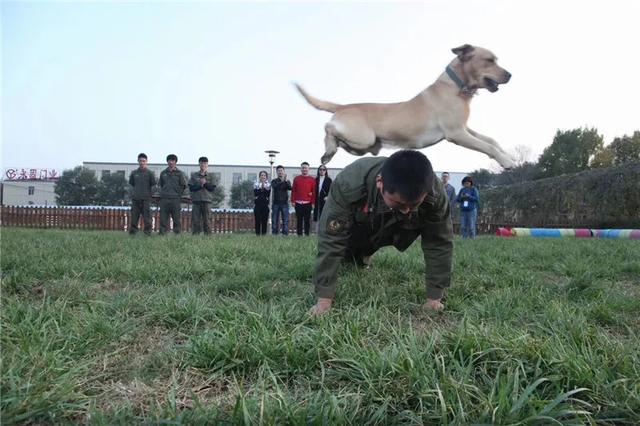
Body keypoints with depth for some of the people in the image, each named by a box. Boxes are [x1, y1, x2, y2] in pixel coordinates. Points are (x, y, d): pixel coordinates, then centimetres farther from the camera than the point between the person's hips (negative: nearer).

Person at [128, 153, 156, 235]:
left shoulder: (150, 173, -1)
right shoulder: (134, 173, 7)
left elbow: (154, 184, -1)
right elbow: (131, 183, 19)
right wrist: (137, 189, 12)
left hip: (146, 199, -3)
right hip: (135, 198, 3)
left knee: (147, 217, -3)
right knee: (134, 217, 6)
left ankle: (147, 233, 3)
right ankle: (132, 233, 12)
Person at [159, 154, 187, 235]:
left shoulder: (179, 173, 4)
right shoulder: (163, 173, 13)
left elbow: (184, 185, 3)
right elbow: (161, 185, 22)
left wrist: (178, 194, 1)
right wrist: (163, 192, 12)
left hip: (175, 199, -2)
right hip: (164, 199, 3)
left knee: (176, 219, 0)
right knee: (163, 219, 2)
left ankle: (177, 233, 4)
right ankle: (162, 234, 5)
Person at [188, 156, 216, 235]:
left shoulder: (210, 176, 12)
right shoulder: (194, 175, 11)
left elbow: (212, 188, 2)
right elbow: (191, 188, 2)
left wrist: (205, 183, -10)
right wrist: (200, 185, -10)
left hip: (207, 200, 0)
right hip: (196, 200, 0)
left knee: (207, 220, -4)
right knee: (195, 221, -2)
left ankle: (207, 235, -2)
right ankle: (195, 235, 2)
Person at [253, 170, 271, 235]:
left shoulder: (268, 185, 7)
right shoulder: (256, 184, 6)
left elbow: (268, 194, -7)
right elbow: (255, 193, -9)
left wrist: (264, 188, -14)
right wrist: (261, 188, -14)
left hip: (265, 205, 0)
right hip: (258, 205, 0)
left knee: (264, 221, 0)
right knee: (257, 221, -1)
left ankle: (264, 234, 4)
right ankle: (257, 234, 4)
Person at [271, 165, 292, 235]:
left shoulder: (287, 182, 10)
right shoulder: (274, 181, 9)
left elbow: (290, 188, -11)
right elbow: (274, 187, -14)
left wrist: (285, 181, -27)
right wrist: (281, 181, -27)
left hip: (284, 203, 0)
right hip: (276, 203, 0)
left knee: (285, 220, -4)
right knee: (275, 220, 1)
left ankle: (285, 234, -2)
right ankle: (274, 234, 6)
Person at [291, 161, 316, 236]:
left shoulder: (312, 179, 4)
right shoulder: (296, 178, 8)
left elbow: (314, 192, 4)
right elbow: (293, 191, 7)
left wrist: (313, 202, 0)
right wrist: (293, 201, 1)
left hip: (308, 203, -1)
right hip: (298, 203, 1)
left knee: (307, 220, 2)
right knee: (299, 220, 5)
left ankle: (307, 234, 8)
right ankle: (299, 234, 10)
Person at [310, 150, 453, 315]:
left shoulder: (436, 193, -40)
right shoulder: (349, 183, -45)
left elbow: (439, 243, -28)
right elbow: (331, 239, -42)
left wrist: (434, 297, -30)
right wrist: (324, 298, -42)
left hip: (393, 232, 1)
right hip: (356, 225, -1)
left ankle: (363, 255, 33)